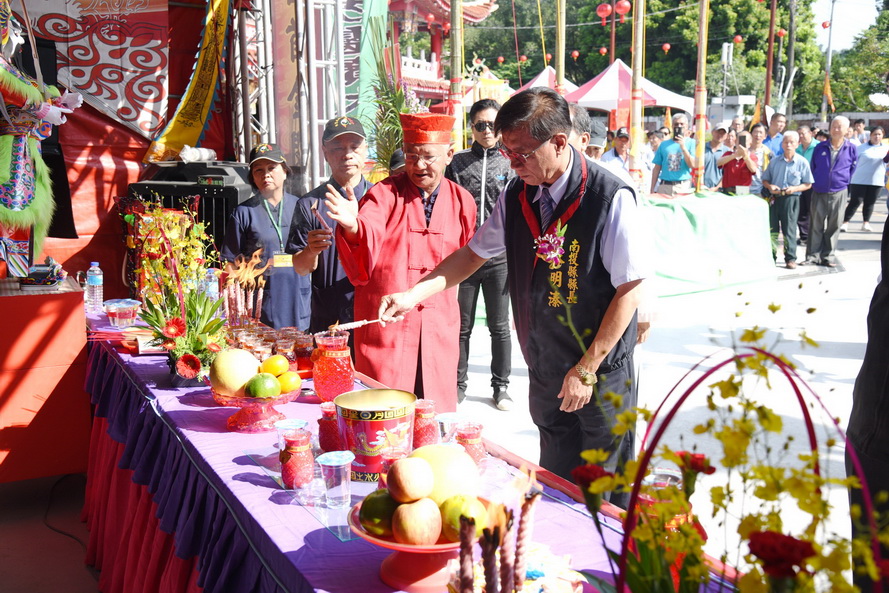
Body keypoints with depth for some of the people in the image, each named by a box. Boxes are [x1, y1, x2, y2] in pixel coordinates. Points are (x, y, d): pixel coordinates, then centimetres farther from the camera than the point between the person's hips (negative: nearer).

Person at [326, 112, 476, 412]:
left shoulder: (461, 201, 6)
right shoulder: (385, 194, -5)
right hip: (385, 323, -3)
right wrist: (353, 227, -44)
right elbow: (365, 241, -23)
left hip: (439, 327, 3)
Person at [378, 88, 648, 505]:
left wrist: (586, 370, -15)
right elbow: (475, 253, 12)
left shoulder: (612, 200, -18)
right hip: (544, 375, 6)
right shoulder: (516, 197, 1)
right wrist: (415, 293, 0)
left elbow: (629, 290, -16)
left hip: (600, 376, -5)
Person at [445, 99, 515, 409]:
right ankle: (458, 384, 23)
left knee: (499, 327, 9)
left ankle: (501, 385, 24)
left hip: (499, 259, 0)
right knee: (461, 326, 9)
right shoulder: (458, 162, 5)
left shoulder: (511, 163, 4)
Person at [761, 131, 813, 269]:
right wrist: (770, 186, -8)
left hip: (791, 199, -2)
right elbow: (765, 180, 13)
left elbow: (808, 184, 3)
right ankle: (770, 257, 13)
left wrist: (794, 189, -14)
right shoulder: (774, 161, 7)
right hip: (774, 198, 3)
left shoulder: (802, 162, 0)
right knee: (772, 229, 5)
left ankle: (790, 258, 7)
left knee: (789, 229, 0)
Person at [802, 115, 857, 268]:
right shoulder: (820, 147, 3)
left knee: (833, 226, 4)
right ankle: (813, 256, 4)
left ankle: (828, 256, 11)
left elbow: (852, 169, 11)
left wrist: (844, 182, 12)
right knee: (816, 225, 0)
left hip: (839, 193, 0)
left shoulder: (851, 149, 1)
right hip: (819, 193, 0)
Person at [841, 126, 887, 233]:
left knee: (869, 203, 10)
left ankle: (866, 223, 21)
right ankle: (845, 223, 0)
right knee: (855, 202, -5)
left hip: (876, 181, 3)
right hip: (859, 180, -3)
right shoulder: (862, 147, -2)